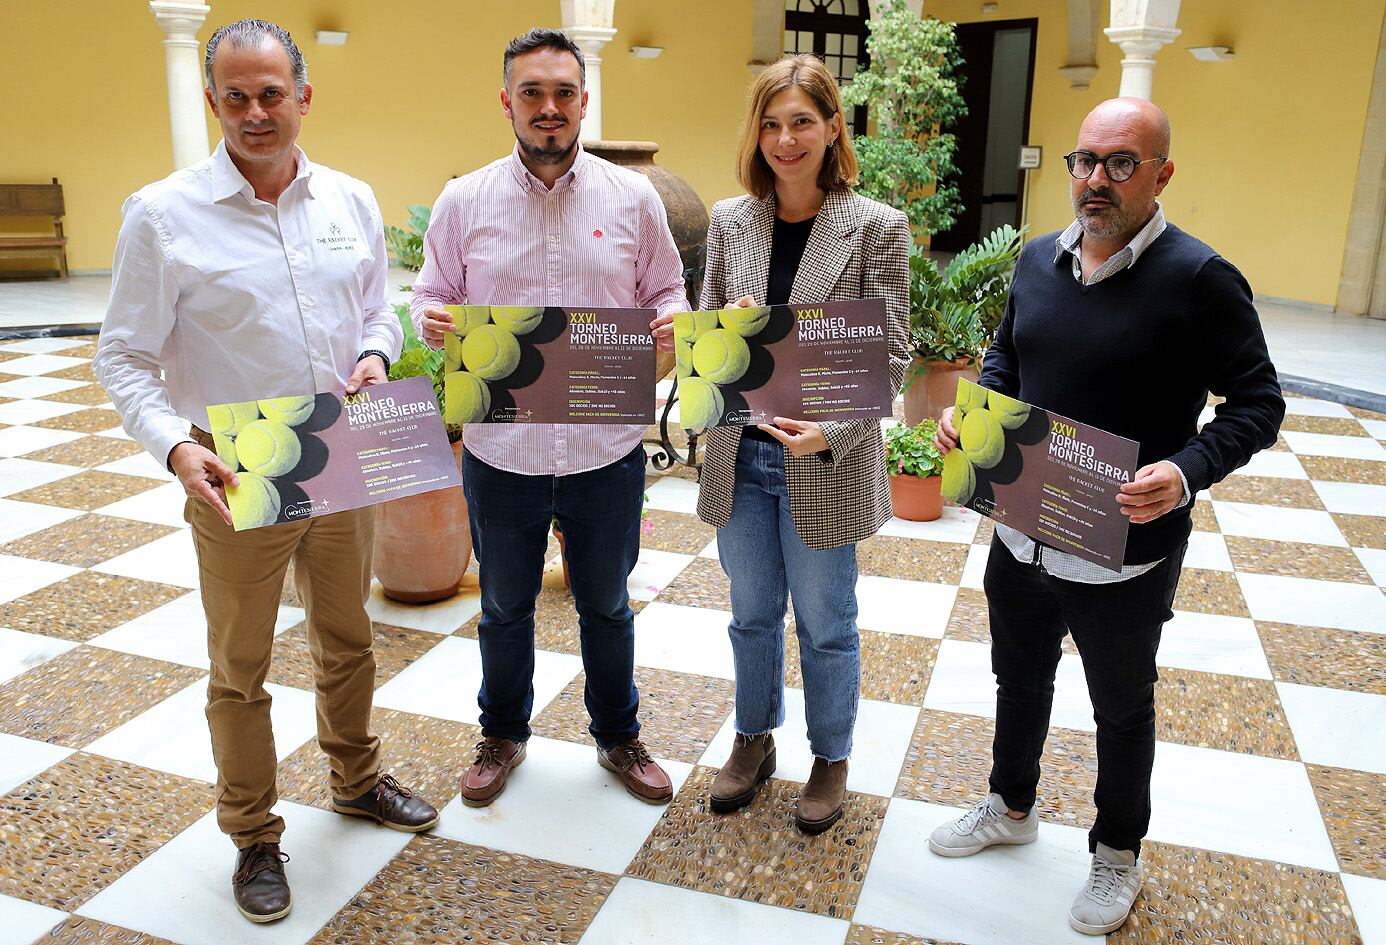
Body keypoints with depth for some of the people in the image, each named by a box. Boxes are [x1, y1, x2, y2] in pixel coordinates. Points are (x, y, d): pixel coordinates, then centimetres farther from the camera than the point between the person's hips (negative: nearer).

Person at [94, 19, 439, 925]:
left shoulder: (352, 200, 2)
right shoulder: (163, 215, -10)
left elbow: (380, 309, 12)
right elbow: (125, 358, -8)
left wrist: (375, 356, -10)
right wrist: (176, 446, -24)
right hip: (237, 481, -3)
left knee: (348, 640, 21)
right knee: (240, 672, 10)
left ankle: (357, 779, 44)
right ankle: (255, 838, 30)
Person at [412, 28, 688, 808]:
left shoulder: (633, 197, 0)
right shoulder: (465, 201, 0)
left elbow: (665, 292, 7)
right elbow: (432, 298, 6)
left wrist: (672, 323, -15)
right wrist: (433, 322, -17)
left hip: (607, 450, 0)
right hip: (501, 453, 1)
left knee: (607, 606, 17)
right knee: (505, 607, 19)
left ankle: (619, 737, 40)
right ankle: (503, 734, 43)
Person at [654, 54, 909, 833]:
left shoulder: (876, 228, -9)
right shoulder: (730, 221, 2)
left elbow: (891, 354, -9)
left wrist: (831, 431, -22)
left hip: (827, 467, -3)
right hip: (741, 455, 4)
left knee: (825, 624, 14)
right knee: (752, 615, 20)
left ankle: (831, 759, 37)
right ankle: (754, 742, 42)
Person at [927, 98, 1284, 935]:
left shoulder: (1198, 280, -18)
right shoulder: (1038, 260, 0)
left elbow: (1257, 402, -14)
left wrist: (1188, 471, -31)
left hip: (1124, 557, -5)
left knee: (1122, 710, 18)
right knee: (1019, 680, 24)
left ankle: (1118, 853, 42)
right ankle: (1012, 808, 50)